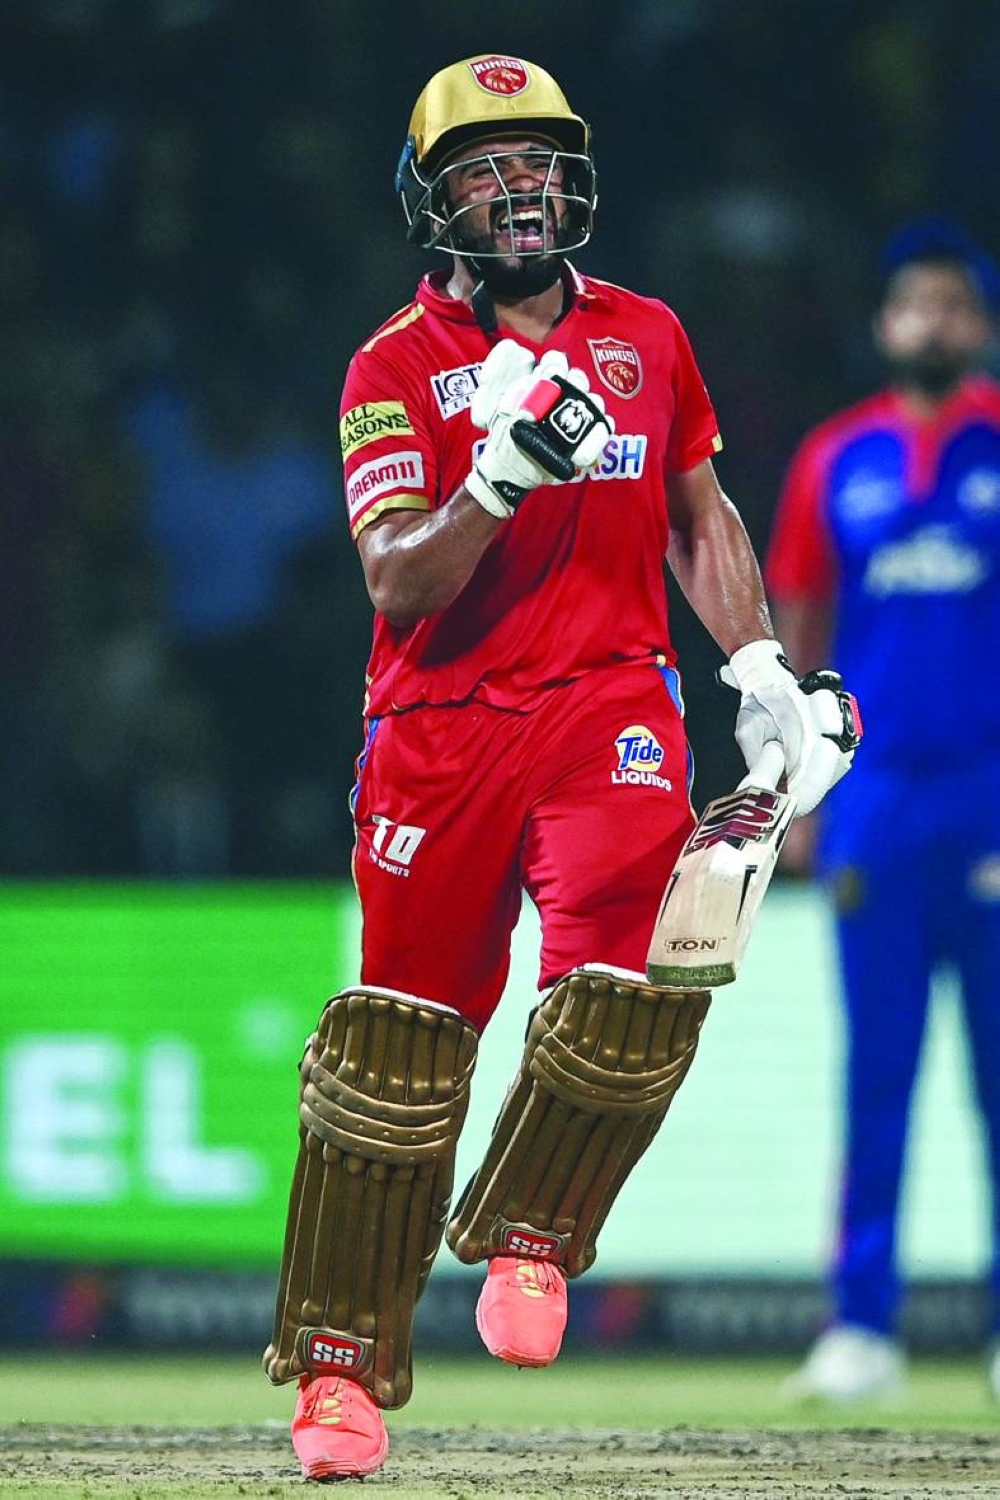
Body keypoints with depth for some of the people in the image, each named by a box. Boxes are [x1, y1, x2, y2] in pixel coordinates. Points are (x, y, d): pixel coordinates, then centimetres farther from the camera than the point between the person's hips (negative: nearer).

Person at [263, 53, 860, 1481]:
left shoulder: (648, 338, 11)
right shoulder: (397, 367, 1)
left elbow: (701, 517, 24)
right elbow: (397, 581, -10)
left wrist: (765, 673, 15)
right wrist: (503, 475, -26)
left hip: (612, 701, 2)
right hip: (444, 720, -1)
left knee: (629, 967, -22)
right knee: (402, 1031, -1)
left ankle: (528, 1233, 3)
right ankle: (343, 1362, 9)